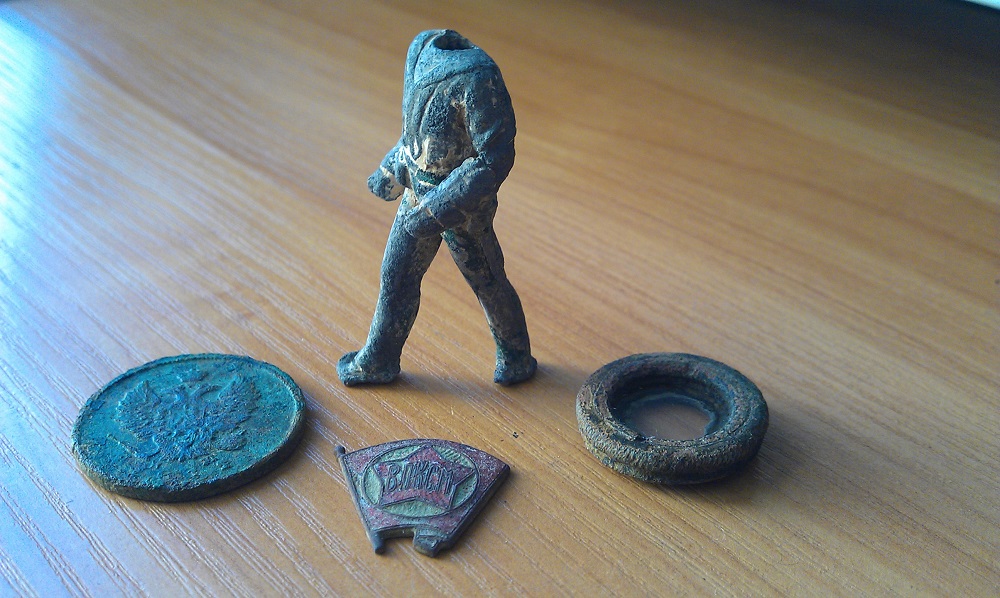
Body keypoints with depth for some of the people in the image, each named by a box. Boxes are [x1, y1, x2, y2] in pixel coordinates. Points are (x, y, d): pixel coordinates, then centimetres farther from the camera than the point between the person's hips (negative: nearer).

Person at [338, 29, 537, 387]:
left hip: (463, 201, -7)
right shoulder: (422, 48, -3)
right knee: (397, 276, 18)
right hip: (419, 192, 8)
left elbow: (495, 158, -27)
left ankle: (517, 359, 37)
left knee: (488, 283, 12)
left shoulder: (477, 76, -30)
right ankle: (378, 361, 37)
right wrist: (391, 171, 14)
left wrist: (437, 211, -28)